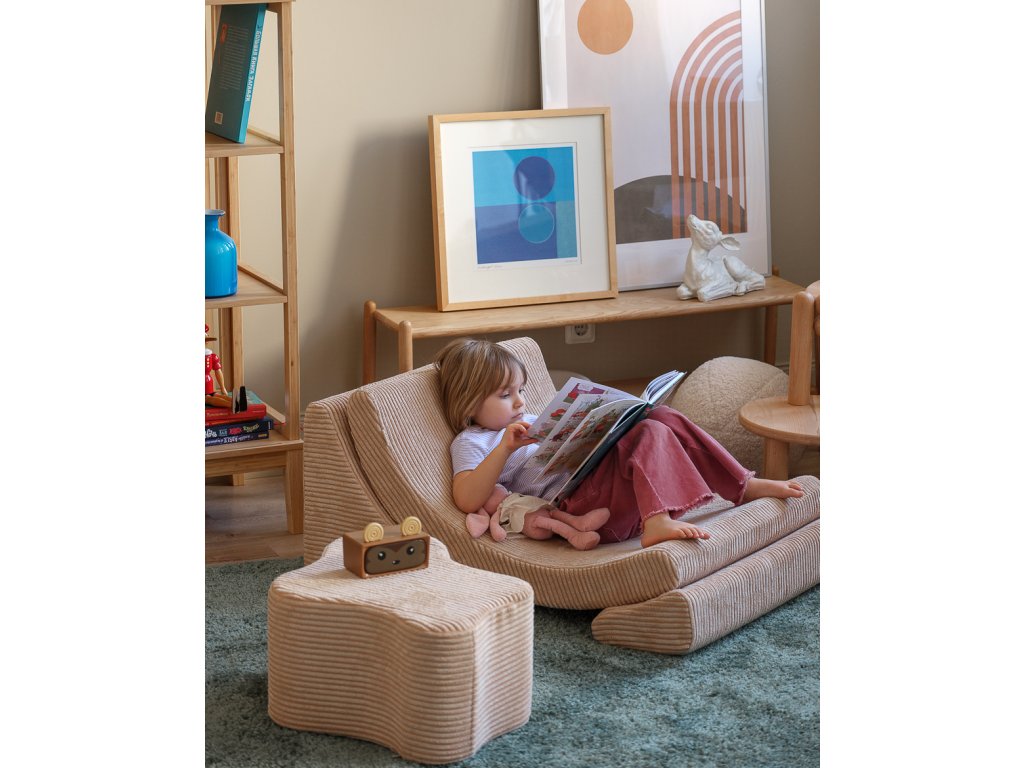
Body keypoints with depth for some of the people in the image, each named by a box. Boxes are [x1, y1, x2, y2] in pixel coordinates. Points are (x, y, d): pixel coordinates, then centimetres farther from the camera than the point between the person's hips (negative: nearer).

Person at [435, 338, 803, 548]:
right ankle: (657, 522, -52)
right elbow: (467, 500, -12)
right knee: (649, 433, -26)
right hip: (576, 504, -8)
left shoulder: (529, 422, 32)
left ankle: (744, 485, -3)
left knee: (663, 417, -4)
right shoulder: (471, 442, 5)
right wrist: (505, 448, -19)